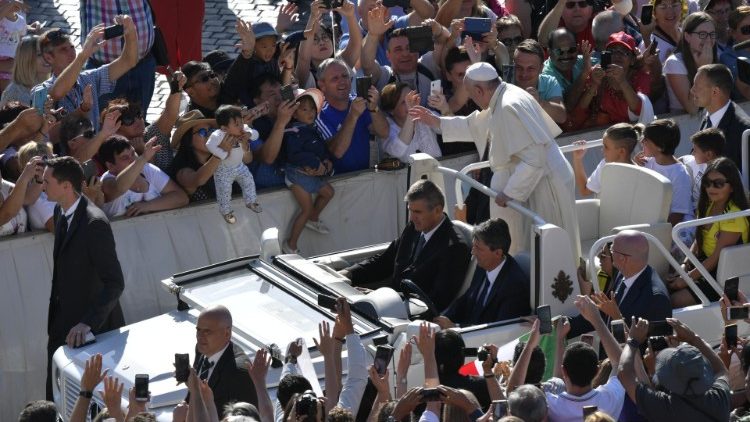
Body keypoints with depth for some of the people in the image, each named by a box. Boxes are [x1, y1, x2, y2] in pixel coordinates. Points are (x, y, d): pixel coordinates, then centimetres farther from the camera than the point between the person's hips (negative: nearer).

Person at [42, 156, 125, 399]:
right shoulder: (60, 212, 4)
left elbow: (115, 283, -25)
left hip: (94, 328, -8)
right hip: (63, 324, 8)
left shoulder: (94, 224, -23)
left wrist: (87, 323, -32)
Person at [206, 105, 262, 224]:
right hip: (223, 169, -6)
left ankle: (251, 201, 37)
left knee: (248, 181, 13)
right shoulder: (218, 135, -36)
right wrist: (223, 154, -41)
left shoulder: (243, 130, -16)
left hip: (239, 165, 6)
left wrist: (249, 134, -28)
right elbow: (210, 145, -45)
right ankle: (226, 211, 25)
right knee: (224, 191, 2)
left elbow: (255, 133, -4)